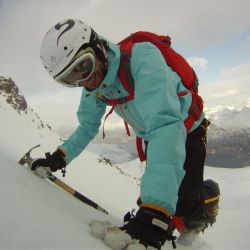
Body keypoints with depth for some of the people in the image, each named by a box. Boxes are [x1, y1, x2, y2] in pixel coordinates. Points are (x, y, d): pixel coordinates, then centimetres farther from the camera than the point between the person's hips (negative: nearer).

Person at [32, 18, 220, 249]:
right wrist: (61, 156, -15)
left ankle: (209, 194, 19)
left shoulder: (141, 57, -37)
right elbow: (88, 126, 2)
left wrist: (154, 210, -54)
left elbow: (165, 125, -47)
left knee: (186, 206, -15)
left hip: (187, 129, -6)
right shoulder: (93, 85, -13)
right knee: (153, 192, 2)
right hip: (152, 136, 6)